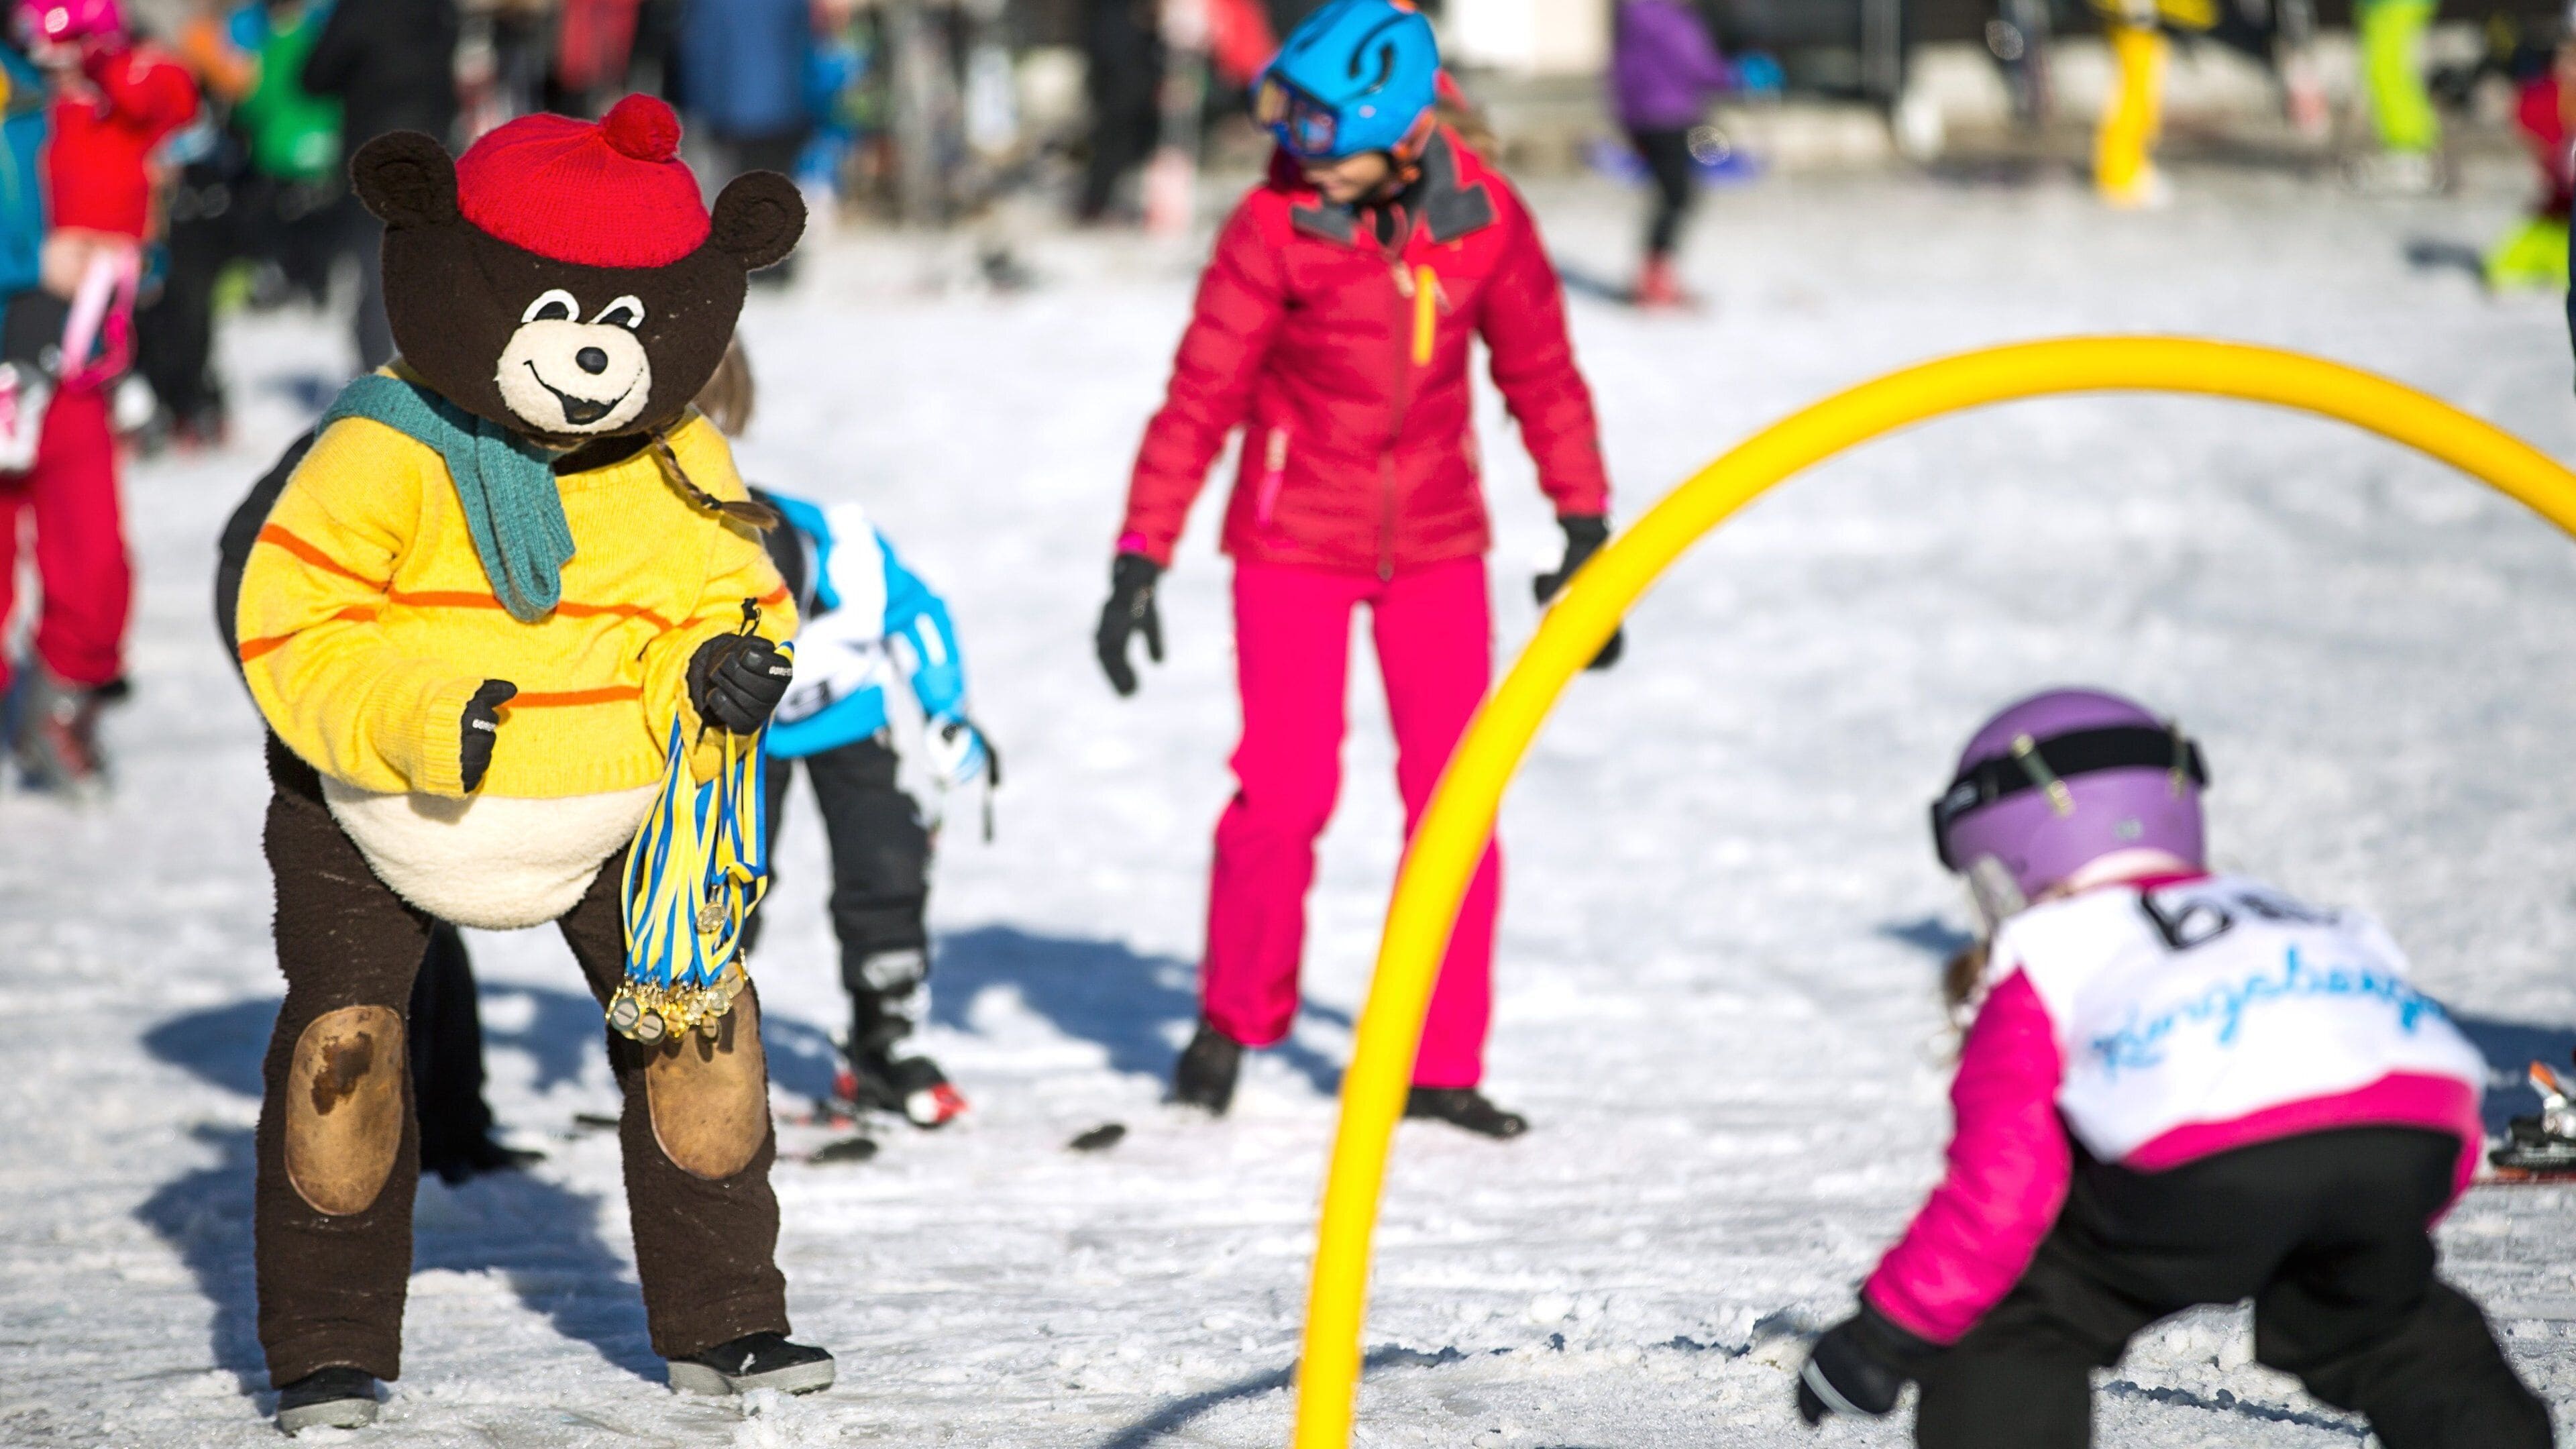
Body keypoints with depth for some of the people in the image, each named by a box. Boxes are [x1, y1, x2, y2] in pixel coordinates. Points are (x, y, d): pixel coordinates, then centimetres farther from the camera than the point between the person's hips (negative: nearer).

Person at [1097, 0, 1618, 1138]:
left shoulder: (1483, 220, -8)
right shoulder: (1277, 225, -15)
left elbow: (1541, 375, 6)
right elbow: (1200, 397, -10)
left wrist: (1586, 531, 7)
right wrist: (1139, 561, -11)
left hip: (1436, 547, 3)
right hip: (1295, 545, -3)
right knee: (1286, 795, -8)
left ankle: (1439, 1064, 9)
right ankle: (1233, 1017, 15)